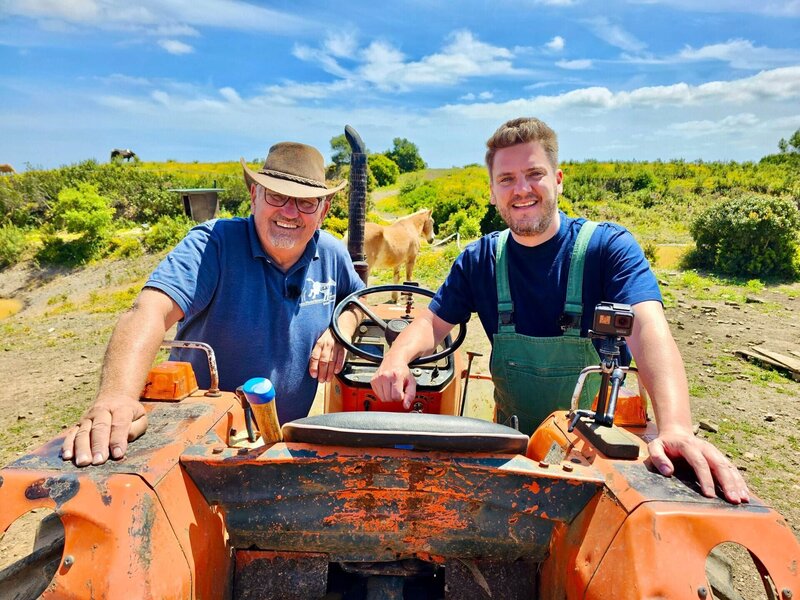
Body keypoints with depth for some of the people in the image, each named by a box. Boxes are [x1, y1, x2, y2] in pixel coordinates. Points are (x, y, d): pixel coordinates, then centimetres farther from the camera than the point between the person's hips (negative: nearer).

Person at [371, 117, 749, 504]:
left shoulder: (608, 246, -12)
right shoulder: (480, 259, 0)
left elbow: (648, 329, -27)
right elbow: (433, 322, 1)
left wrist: (675, 428, -45)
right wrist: (396, 359, -23)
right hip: (513, 444, 3)